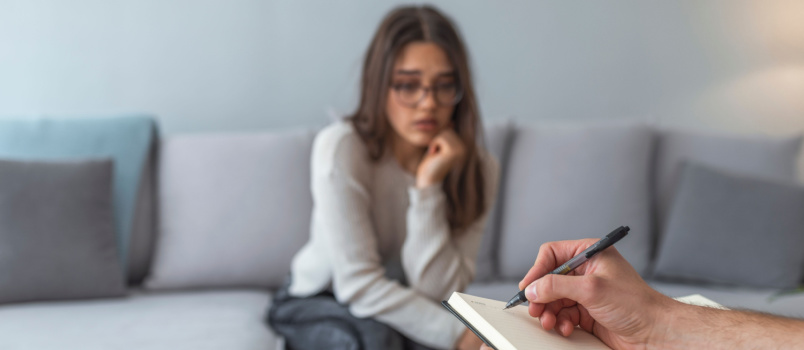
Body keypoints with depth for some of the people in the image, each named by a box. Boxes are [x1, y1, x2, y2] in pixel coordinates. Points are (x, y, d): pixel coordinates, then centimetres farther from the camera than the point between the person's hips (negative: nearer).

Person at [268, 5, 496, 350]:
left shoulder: (479, 169, -14)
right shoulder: (341, 148, -23)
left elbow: (436, 292, -20)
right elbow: (359, 285, -25)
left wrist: (429, 189, -29)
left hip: (403, 306, 2)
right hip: (317, 304, -2)